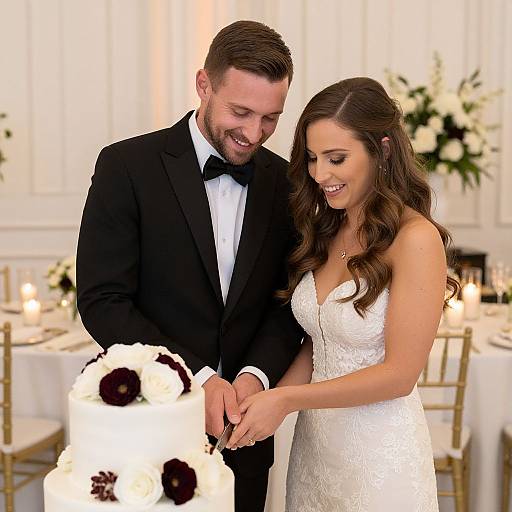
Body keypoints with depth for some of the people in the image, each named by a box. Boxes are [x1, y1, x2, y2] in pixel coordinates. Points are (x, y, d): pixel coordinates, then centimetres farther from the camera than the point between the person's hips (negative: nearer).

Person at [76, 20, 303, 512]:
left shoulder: (284, 182, 0)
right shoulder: (127, 166, -11)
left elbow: (289, 301, 3)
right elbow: (101, 301, -14)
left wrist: (255, 374, -14)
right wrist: (196, 377, -21)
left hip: (241, 426, 3)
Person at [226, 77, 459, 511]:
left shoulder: (415, 239, -17)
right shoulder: (324, 234, 4)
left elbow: (399, 374, -17)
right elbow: (317, 344, 9)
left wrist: (287, 400, -17)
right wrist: (267, 403, -7)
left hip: (379, 451, -6)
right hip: (313, 442, 6)